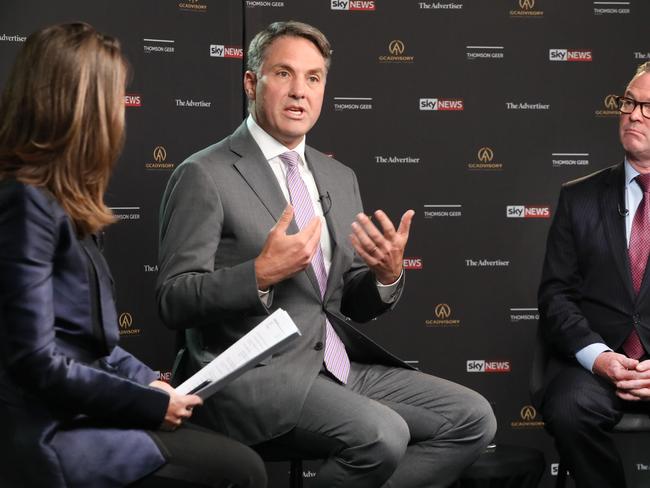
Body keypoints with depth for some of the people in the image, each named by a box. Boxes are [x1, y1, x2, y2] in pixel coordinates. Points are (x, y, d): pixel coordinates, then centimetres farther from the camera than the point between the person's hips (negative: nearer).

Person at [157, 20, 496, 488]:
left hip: (337, 365, 7)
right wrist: (262, 274, -23)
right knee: (382, 435, -29)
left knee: (473, 417, -6)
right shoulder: (205, 176, -6)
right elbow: (174, 302, -10)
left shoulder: (340, 178, 15)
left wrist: (387, 273, -5)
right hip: (253, 373, -7)